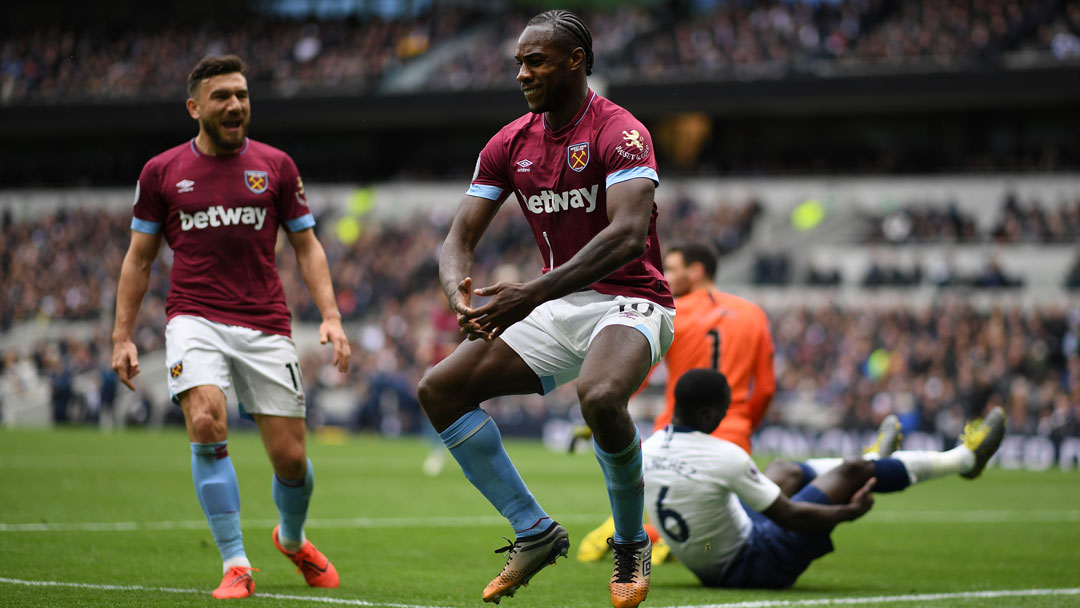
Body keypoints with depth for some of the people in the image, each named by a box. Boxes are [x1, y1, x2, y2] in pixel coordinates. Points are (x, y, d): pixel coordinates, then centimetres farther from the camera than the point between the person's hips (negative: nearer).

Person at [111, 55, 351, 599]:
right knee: (206, 422, -25)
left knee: (290, 457, -1)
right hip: (195, 319, -1)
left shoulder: (275, 166, 7)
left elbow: (307, 247, 11)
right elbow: (139, 258, 11)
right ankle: (235, 565, -17)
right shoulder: (162, 172, 5)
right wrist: (122, 336, 4)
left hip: (265, 325, 1)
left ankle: (292, 538, 34)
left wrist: (331, 316, -2)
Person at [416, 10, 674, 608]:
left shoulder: (619, 132, -15)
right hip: (557, 309, 7)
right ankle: (533, 532, 1)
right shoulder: (510, 144, 6)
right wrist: (459, 292, -21)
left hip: (628, 303, -7)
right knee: (439, 388, -6)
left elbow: (629, 235, -30)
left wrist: (534, 293, -37)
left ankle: (632, 545, -11)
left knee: (599, 396, -38)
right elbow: (461, 235, 4)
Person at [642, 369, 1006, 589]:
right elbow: (789, 517, -21)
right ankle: (965, 458, 25)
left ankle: (873, 459, 57)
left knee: (785, 471, 28)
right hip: (750, 567, -7)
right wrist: (848, 513, -5)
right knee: (852, 473, 4)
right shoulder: (725, 457, -30)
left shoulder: (647, 450, -9)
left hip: (706, 569, 7)